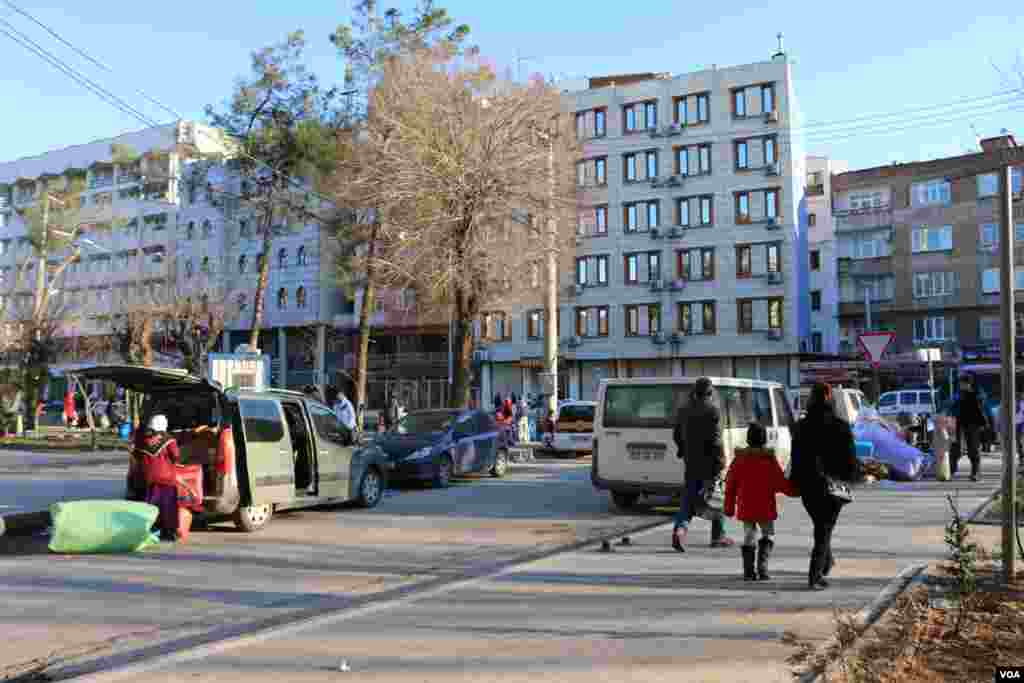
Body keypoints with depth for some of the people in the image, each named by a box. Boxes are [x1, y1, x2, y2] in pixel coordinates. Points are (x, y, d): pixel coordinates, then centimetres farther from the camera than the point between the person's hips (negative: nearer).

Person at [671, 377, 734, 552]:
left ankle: (680, 528, -17)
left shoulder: (684, 410, 7)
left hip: (691, 462, 5)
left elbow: (676, 435, 13)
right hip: (709, 462, -5)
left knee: (688, 497, 6)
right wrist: (720, 464, -16)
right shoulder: (713, 411, -12)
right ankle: (718, 536, 20)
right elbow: (715, 440, -18)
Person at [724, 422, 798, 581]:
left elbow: (730, 486, 4)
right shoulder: (769, 459, -10)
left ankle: (749, 571, 8)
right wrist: (793, 490, 9)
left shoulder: (739, 458, 1)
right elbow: (780, 482, -9)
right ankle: (762, 567, -2)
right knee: (768, 535, 13)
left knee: (749, 537, 12)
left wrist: (729, 507, 11)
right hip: (765, 507, -3)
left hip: (745, 508, 3)